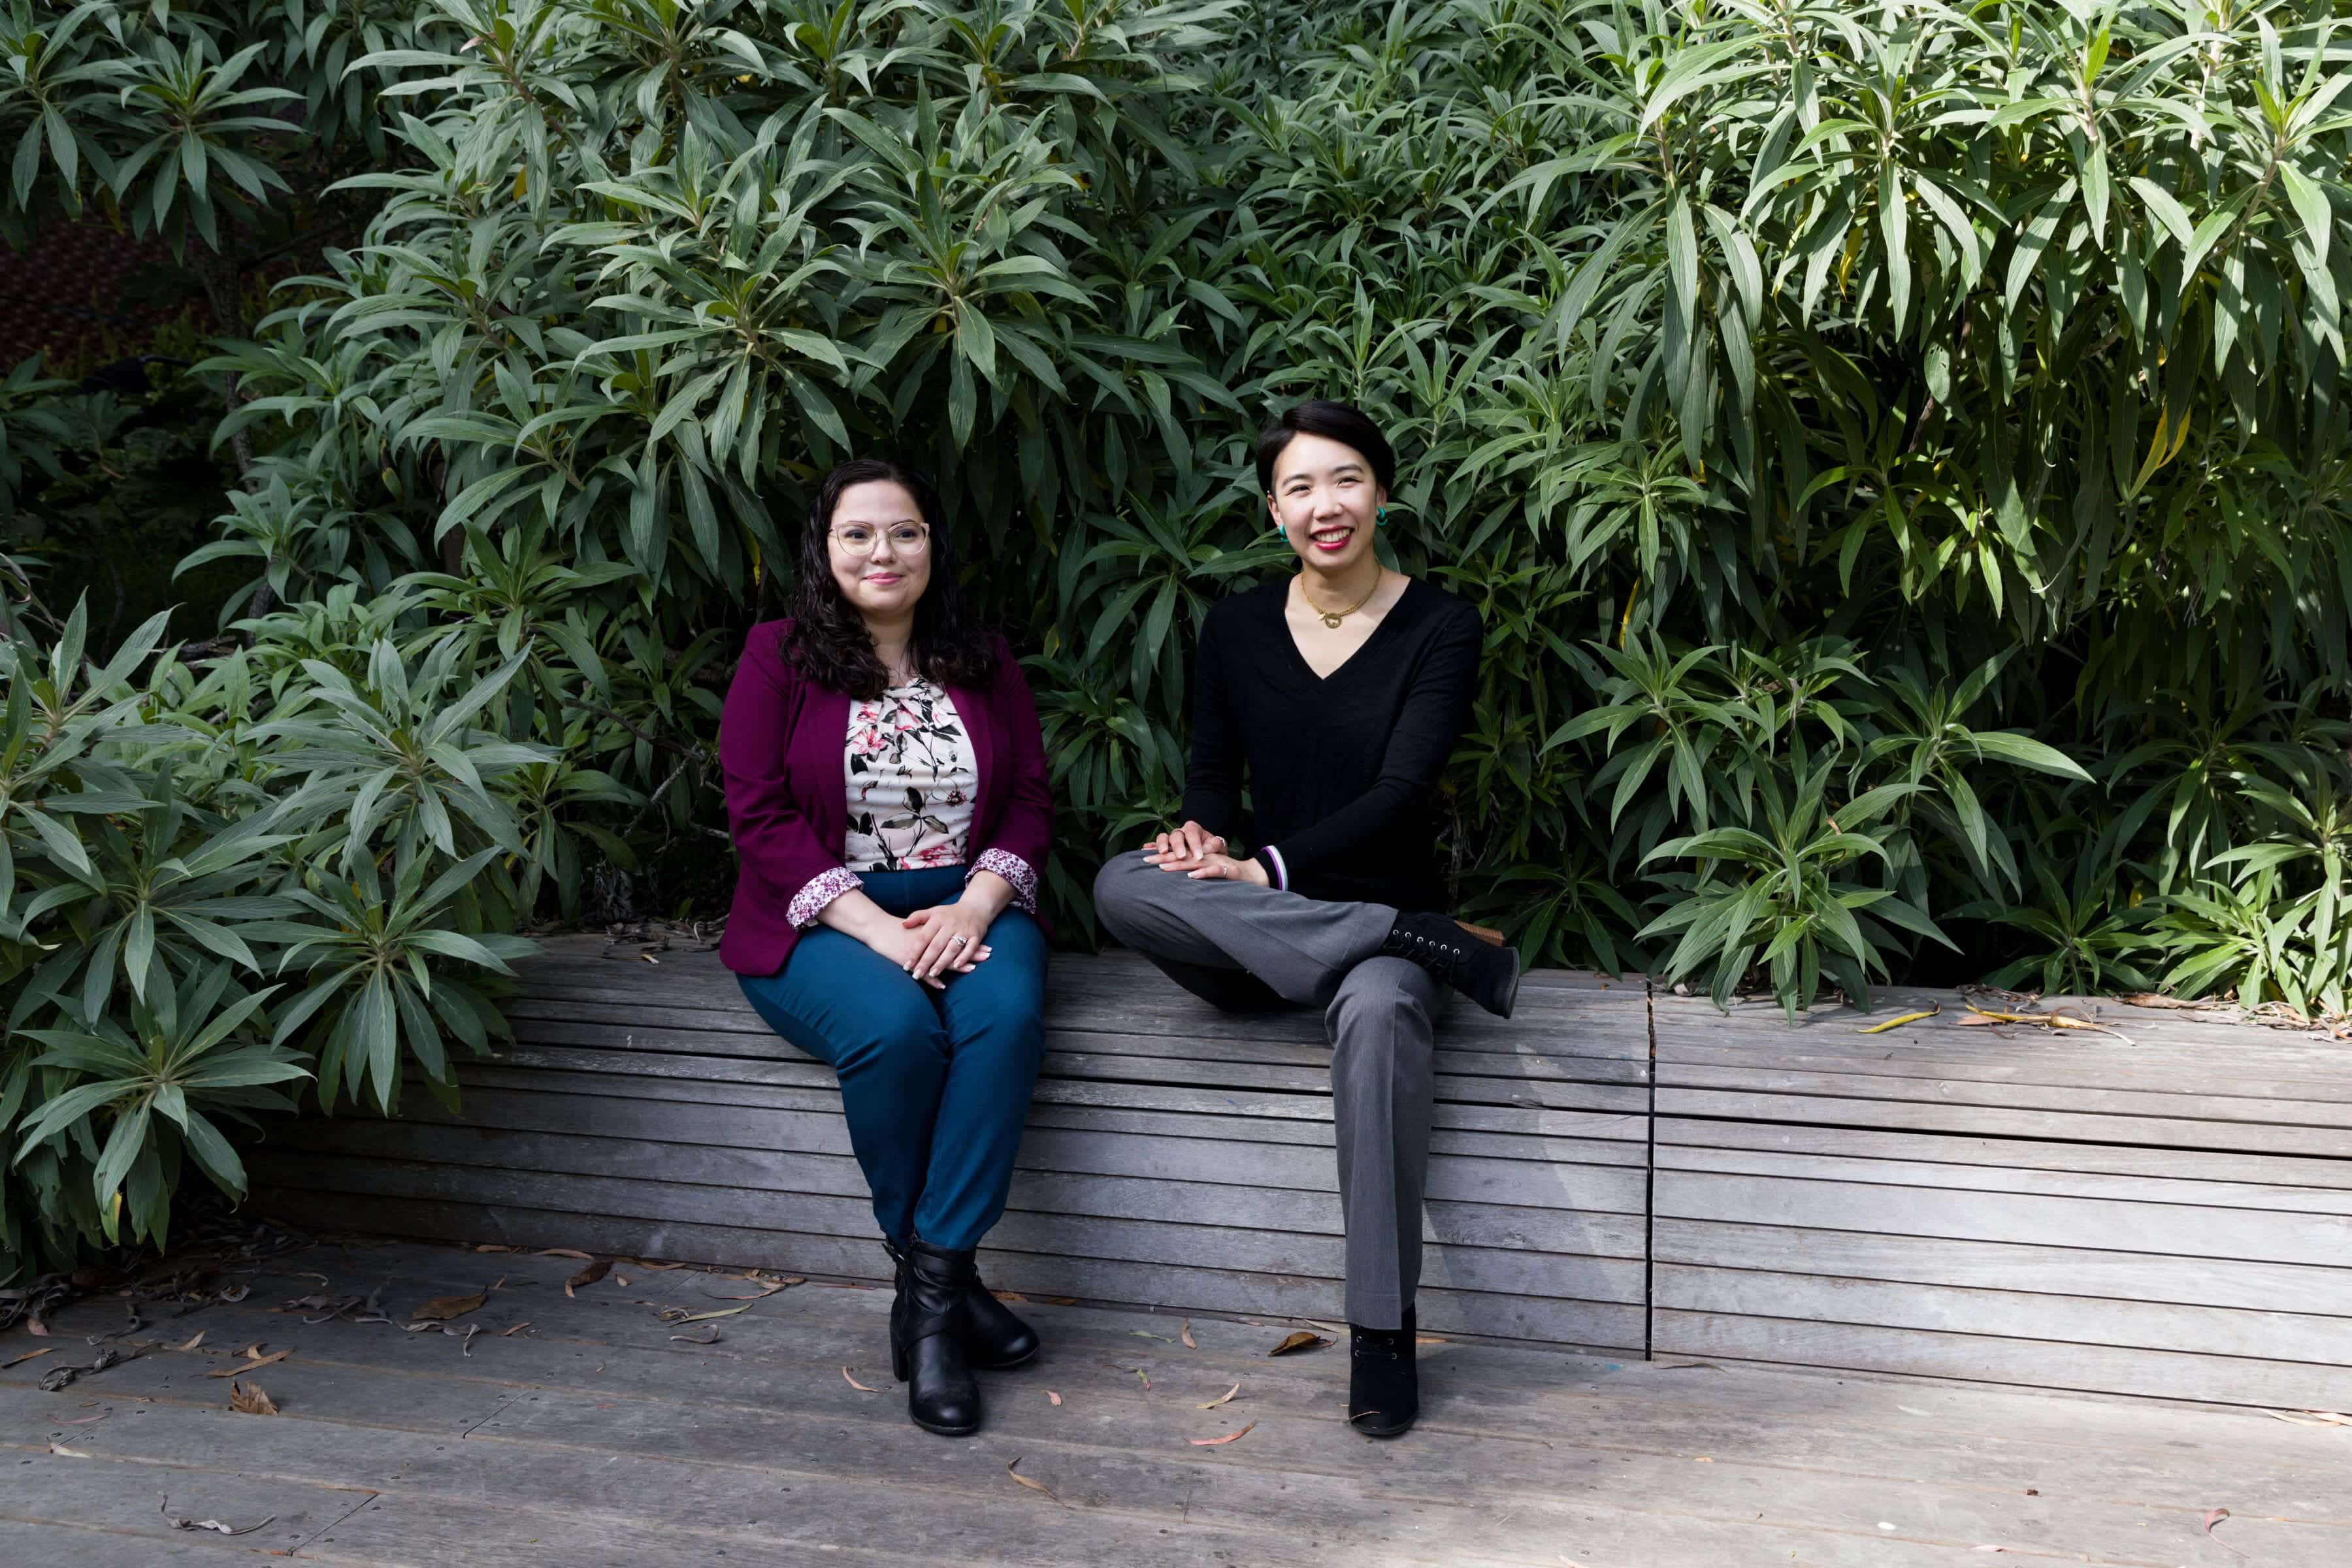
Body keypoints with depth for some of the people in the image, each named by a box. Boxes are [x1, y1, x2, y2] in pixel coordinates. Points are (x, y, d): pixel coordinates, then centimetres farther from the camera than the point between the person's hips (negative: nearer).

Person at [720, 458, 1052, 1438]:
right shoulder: (778, 658, 3)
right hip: (824, 919, -2)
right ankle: (940, 1280, -12)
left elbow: (1030, 800, 7)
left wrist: (974, 905, -13)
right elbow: (761, 817, -6)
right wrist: (875, 927, -18)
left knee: (1007, 1014, -31)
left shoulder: (983, 660, 13)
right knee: (895, 1027, -33)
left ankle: (932, 1285, -25)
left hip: (966, 907, 3)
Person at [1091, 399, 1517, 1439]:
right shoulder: (1237, 628, 10)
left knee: (1379, 1012, -40)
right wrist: (1199, 838, -17)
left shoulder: (1439, 629, 0)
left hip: (1378, 910, -3)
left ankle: (1381, 1334, -31)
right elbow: (1213, 778, 8)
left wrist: (1266, 871, -22)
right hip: (1251, 943, 3)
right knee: (1121, 886, -30)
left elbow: (1400, 790, -10)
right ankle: (1436, 949, -29)